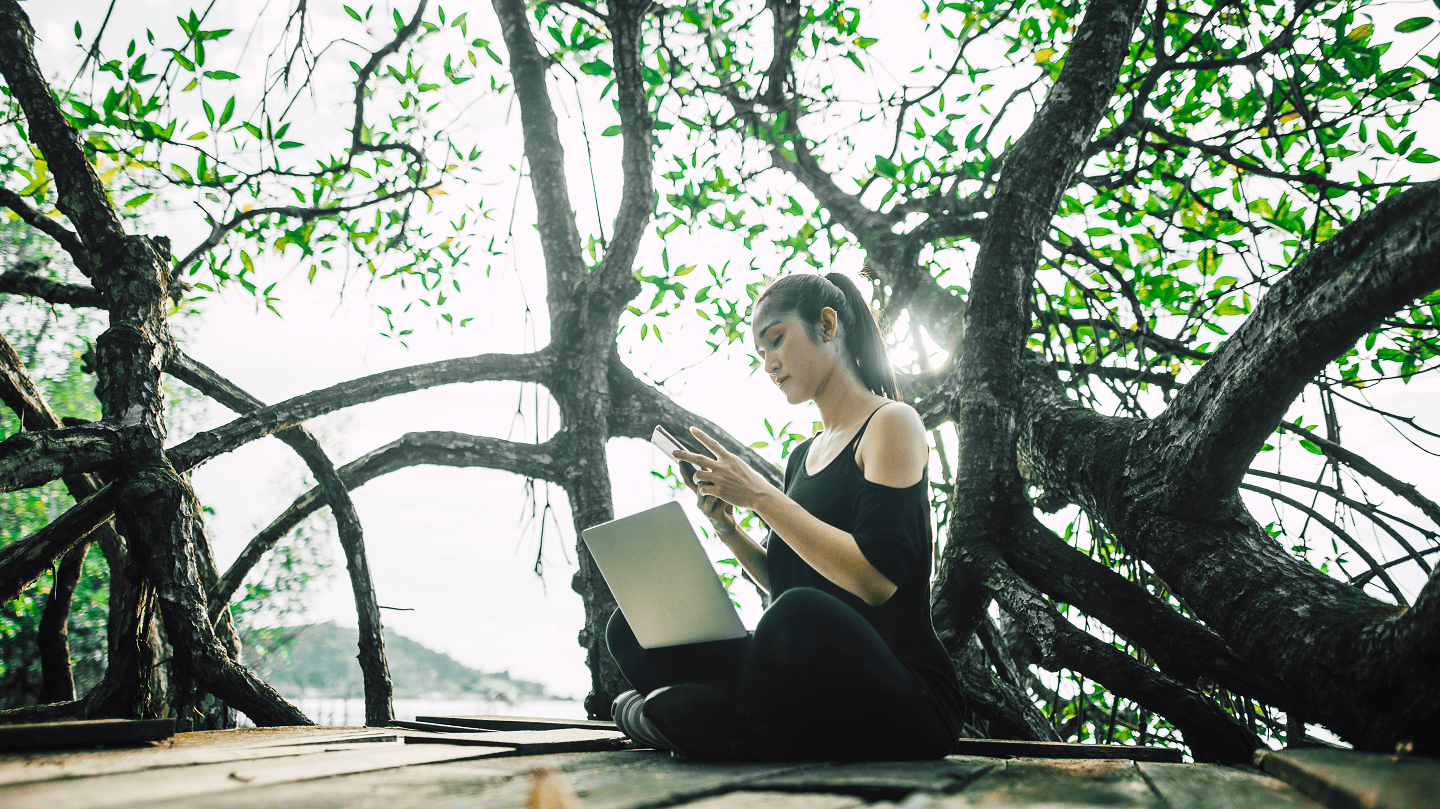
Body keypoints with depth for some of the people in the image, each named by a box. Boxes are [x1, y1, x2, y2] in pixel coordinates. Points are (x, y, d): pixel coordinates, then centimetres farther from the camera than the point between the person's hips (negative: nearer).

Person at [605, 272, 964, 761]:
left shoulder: (892, 424, -4)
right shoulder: (803, 455, 18)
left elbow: (876, 580, -18)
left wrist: (760, 496, -15)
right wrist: (727, 527, 3)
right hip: (813, 685, 7)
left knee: (800, 617, -39)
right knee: (632, 628, -4)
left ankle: (659, 714, -16)